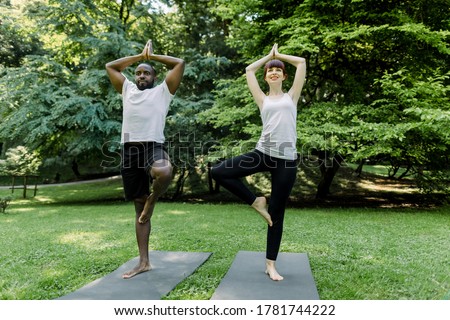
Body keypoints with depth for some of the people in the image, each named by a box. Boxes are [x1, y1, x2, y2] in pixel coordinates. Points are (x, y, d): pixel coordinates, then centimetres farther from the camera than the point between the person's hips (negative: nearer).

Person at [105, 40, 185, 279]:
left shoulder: (162, 91, 13)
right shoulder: (127, 89, 24)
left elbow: (180, 63, 11)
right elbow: (110, 66, 31)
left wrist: (153, 56, 21)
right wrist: (140, 56, 29)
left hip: (153, 146, -4)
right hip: (129, 149, 4)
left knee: (165, 173, -41)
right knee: (138, 207, 6)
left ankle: (152, 201, -5)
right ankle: (143, 262, 13)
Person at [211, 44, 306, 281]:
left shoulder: (291, 96, 13)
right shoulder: (263, 99, 14)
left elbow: (301, 62, 14)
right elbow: (249, 70, 17)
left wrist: (278, 55, 26)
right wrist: (268, 56, 27)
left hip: (286, 159, -1)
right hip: (262, 153, 2)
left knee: (277, 213, 4)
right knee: (218, 172, -14)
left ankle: (270, 264, 17)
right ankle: (255, 202, 4)